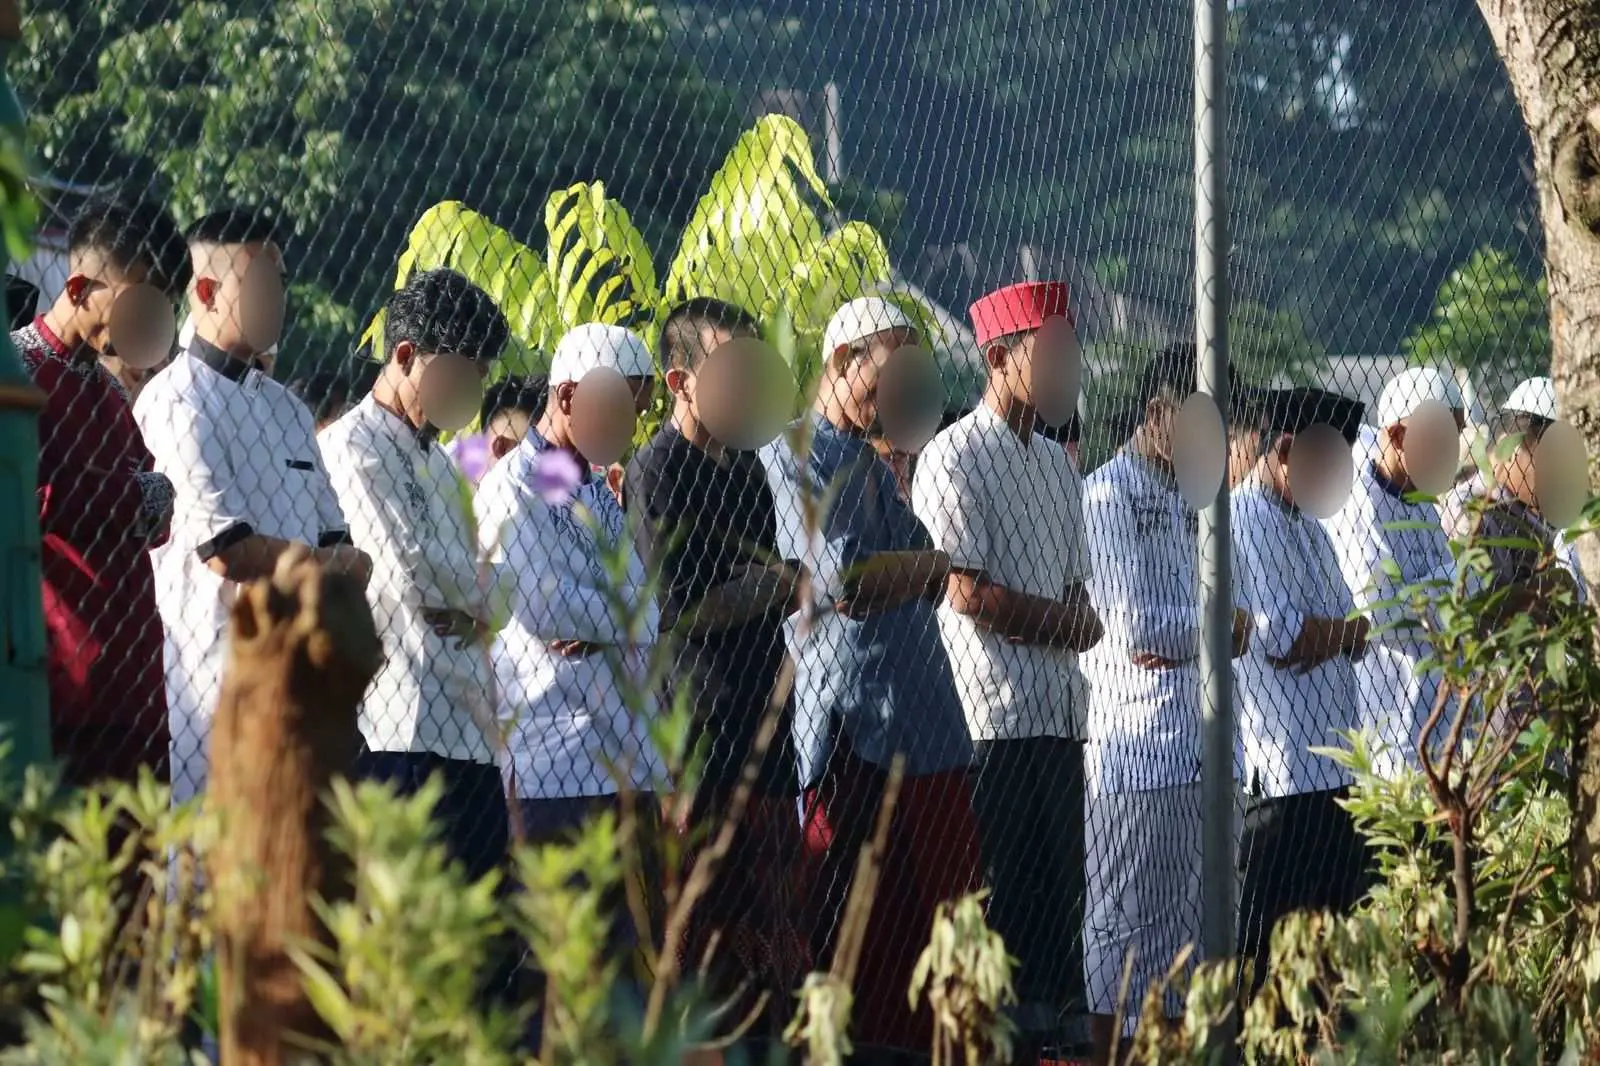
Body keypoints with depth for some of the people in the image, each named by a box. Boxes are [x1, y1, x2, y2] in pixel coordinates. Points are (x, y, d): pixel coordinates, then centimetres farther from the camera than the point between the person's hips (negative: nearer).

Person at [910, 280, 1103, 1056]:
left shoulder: (1056, 463, 20)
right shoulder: (956, 458, -6)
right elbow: (968, 592, -13)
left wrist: (1083, 620, -2)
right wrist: (1063, 621, -4)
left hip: (1061, 714, 8)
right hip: (994, 717, -8)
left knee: (1060, 892, 7)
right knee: (998, 896, -8)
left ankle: (1058, 1022, 10)